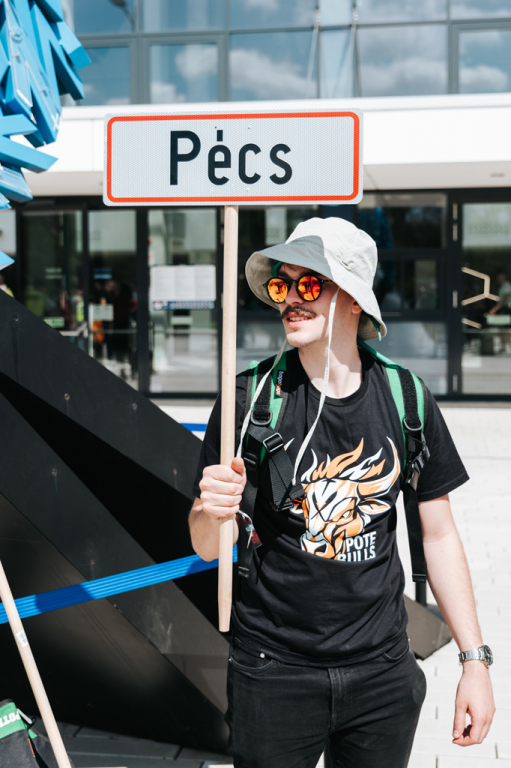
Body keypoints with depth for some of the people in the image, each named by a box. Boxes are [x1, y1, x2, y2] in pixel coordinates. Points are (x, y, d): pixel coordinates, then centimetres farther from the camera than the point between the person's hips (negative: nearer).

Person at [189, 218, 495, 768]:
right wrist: (211, 511, -30)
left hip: (382, 673, 2)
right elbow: (206, 548, -7)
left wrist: (475, 660, 2)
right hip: (272, 673, -2)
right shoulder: (249, 398, -10)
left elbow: (438, 535, 4)